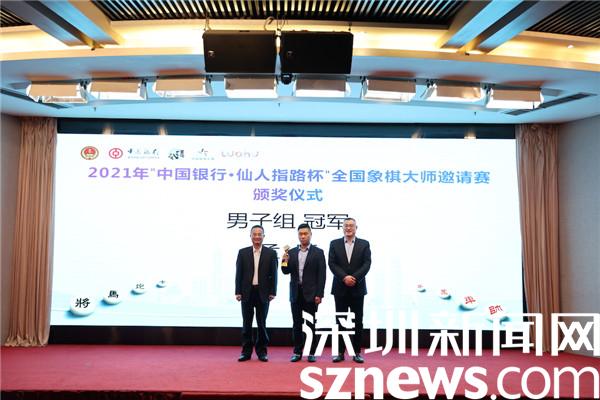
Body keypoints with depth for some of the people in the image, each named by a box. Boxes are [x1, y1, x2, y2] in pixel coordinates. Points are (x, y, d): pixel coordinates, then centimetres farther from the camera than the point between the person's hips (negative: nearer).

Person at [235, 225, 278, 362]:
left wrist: (272, 292, -4)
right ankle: (246, 351, 15)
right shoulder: (243, 252, 4)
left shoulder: (271, 253, 2)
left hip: (263, 293, -1)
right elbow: (239, 273, 3)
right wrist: (238, 292, -2)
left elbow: (273, 274, 1)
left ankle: (262, 351, 16)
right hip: (247, 293, 1)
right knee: (247, 323, 7)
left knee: (262, 323, 6)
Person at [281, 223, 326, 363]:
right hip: (295, 293, 3)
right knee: (297, 324, 8)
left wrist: (319, 294, -11)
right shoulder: (291, 252, 9)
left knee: (311, 324, 3)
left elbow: (321, 275, -5)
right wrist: (285, 261, -13)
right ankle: (297, 352, 15)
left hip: (311, 294, -3)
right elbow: (286, 272, 6)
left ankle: (311, 352, 10)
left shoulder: (318, 252, -1)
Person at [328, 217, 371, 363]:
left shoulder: (364, 244, 4)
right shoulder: (334, 244, 6)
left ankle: (357, 353, 12)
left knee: (358, 322, 4)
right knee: (340, 321, 5)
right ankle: (340, 352, 12)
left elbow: (367, 264, -4)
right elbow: (332, 264, -3)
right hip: (340, 288, 0)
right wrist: (344, 277, -16)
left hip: (357, 288, 0)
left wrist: (354, 278, -17)